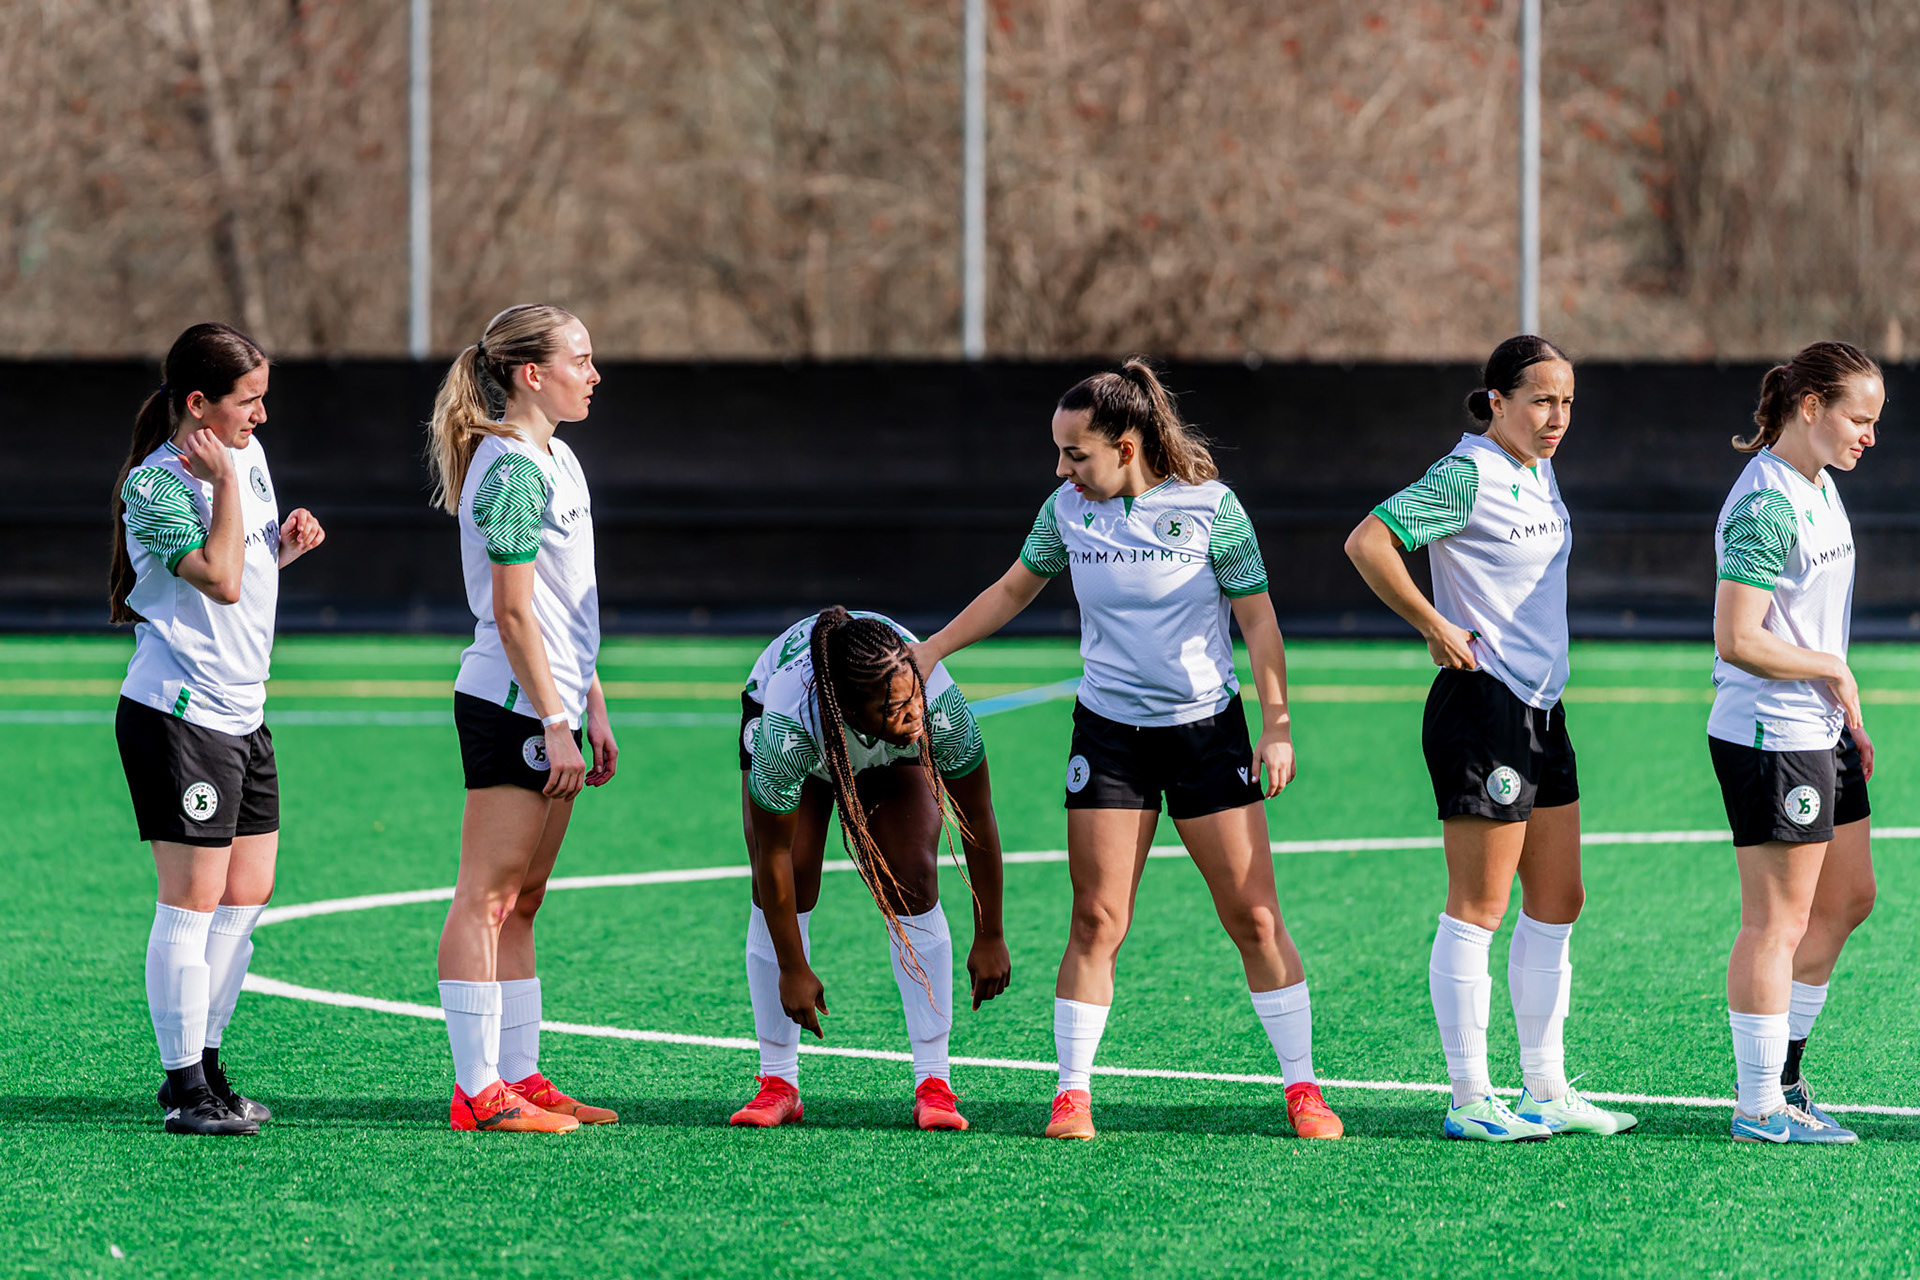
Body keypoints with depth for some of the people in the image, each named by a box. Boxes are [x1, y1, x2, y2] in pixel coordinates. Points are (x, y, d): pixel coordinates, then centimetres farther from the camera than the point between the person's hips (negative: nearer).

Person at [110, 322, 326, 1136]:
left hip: (243, 715, 9)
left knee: (248, 895, 10)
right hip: (177, 714, -9)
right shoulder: (153, 488, -15)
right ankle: (184, 1088, -1)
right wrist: (224, 483, -19)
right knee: (192, 900, -6)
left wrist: (286, 544, 5)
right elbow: (221, 581, -23)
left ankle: (204, 1063, 21)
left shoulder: (250, 455, 10)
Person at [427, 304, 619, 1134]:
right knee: (487, 897, -7)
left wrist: (592, 707, 20)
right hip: (511, 709, -10)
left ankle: (520, 1077, 15)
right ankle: (477, 1090, -7)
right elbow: (513, 612, -18)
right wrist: (555, 722, -18)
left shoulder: (557, 460, 16)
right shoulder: (511, 469, -14)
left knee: (521, 901, 12)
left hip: (549, 706, 10)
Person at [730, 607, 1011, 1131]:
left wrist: (990, 937, -17)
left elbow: (977, 819, -24)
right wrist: (793, 969, -24)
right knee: (782, 886, -14)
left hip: (895, 757, 1)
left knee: (912, 883, -14)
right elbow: (773, 853, -30)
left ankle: (934, 1085, -10)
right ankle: (777, 1084, -2)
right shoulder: (784, 729, -44)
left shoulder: (939, 705, -40)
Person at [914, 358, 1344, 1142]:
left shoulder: (1210, 506, -9)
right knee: (1096, 923, -4)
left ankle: (1302, 1090, 6)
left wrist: (1278, 726, -9)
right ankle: (1072, 1093, 4)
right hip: (1108, 732, 2)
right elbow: (1012, 590, 17)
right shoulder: (1068, 509, 1)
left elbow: (1258, 619, -4)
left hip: (1207, 730, -2)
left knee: (1254, 918, -2)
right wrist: (927, 652, 16)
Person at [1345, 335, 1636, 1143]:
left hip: (1540, 710, 9)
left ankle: (1547, 1090, 19)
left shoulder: (1538, 472, 12)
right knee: (1478, 908, -4)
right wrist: (1438, 629, -19)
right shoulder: (1468, 476, -15)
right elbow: (1367, 542, -24)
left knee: (1556, 902, 12)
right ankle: (1470, 1101, 1)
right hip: (1482, 706, -9)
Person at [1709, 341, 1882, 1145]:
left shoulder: (1821, 488, 10)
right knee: (1777, 922, -4)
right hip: (1769, 739, -10)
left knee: (1847, 900, 17)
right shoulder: (1767, 506, -20)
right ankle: (1760, 1108, 4)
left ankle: (1780, 1071, 27)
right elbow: (1738, 639, -25)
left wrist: (1847, 716, 14)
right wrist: (1836, 672, -14)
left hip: (1819, 733, 10)